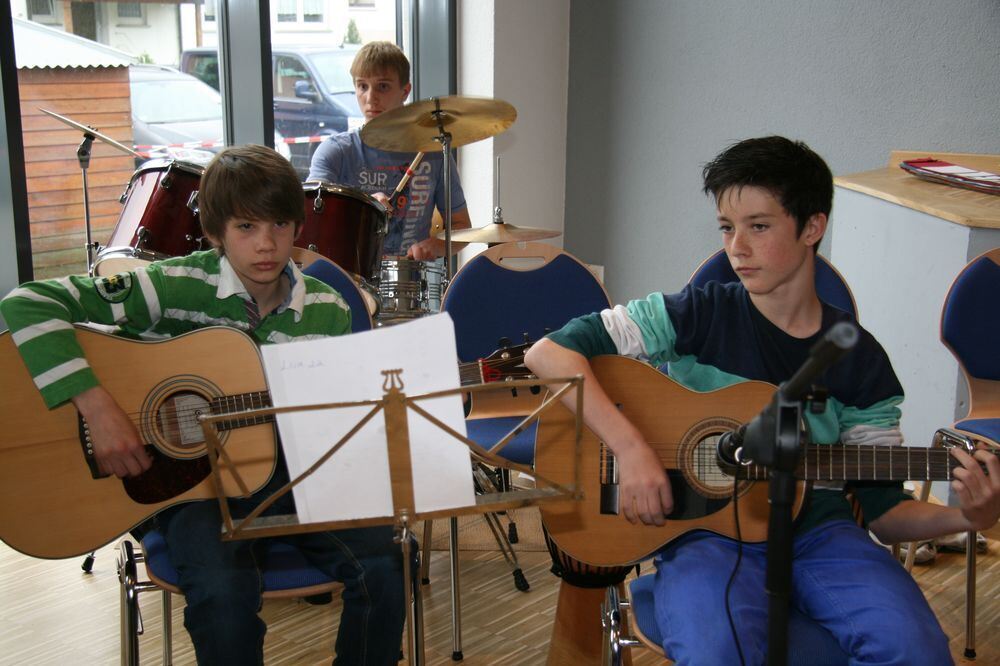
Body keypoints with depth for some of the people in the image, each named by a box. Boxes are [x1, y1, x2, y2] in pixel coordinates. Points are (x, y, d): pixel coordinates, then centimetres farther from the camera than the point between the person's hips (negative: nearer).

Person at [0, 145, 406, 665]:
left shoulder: (326, 311, 0)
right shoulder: (175, 288, -13)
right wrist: (98, 407, -28)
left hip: (288, 472, 3)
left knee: (381, 563, -20)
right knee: (224, 591, -32)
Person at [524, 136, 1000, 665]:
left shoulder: (859, 360, 4)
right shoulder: (698, 316, -4)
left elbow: (882, 509, 7)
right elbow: (550, 352, -12)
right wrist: (630, 447, -21)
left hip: (817, 533, 3)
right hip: (705, 532, -2)